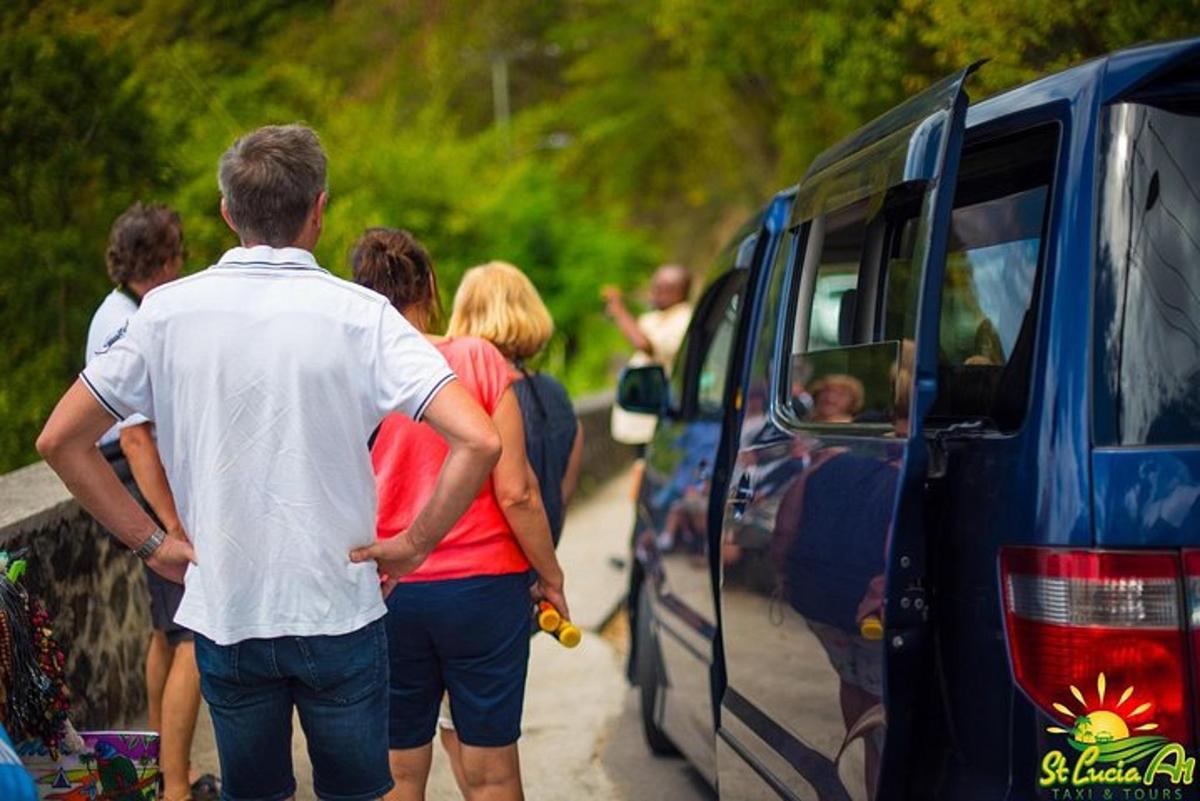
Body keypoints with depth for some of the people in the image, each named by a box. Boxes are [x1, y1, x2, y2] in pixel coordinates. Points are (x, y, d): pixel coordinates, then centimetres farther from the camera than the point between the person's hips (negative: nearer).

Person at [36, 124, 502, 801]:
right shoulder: (360, 314, -12)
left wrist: (151, 542, 4)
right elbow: (479, 441, -20)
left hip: (222, 613, 2)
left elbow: (61, 442, 1)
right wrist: (414, 544, -9)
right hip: (339, 611, -2)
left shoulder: (169, 310, -4)